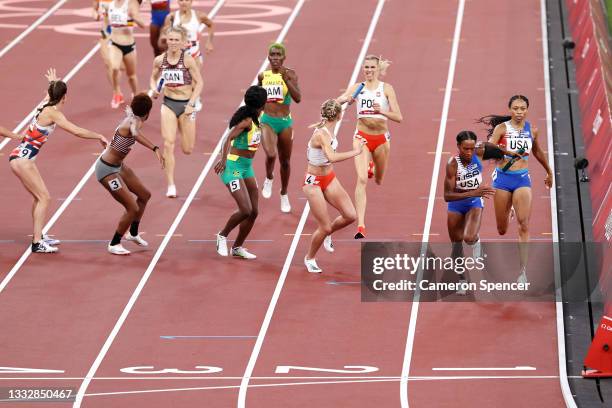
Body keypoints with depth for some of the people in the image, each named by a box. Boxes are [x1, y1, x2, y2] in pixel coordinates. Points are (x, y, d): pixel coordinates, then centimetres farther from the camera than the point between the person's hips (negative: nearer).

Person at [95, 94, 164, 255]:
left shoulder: (130, 118, -2)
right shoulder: (133, 122, -29)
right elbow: (136, 134, -53)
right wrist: (155, 149, -65)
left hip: (117, 166, 10)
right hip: (107, 170, -10)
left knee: (144, 195, 20)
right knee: (133, 208, -9)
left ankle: (133, 233, 39)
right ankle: (114, 244, 10)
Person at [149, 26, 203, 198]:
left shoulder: (188, 59, -12)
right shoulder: (159, 60, -2)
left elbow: (199, 83, -8)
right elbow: (154, 77, 16)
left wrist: (191, 104, -16)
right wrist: (154, 89, -6)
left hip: (186, 104, -2)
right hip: (168, 104, 2)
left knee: (187, 150, 6)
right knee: (168, 144, -13)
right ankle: (171, 185, -8)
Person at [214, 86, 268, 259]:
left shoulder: (255, 120, 7)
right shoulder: (247, 121, -19)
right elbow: (229, 138, -30)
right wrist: (224, 160, -39)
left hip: (246, 167, 9)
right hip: (233, 167, -9)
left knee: (253, 212, 7)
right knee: (245, 210, -15)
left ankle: (237, 247, 21)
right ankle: (223, 235, 9)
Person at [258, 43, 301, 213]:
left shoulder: (290, 74, -7)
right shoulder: (263, 76, 2)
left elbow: (298, 98, -20)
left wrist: (286, 79, -28)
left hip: (285, 122, 0)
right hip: (267, 121, 0)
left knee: (285, 161, 13)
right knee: (270, 155, -25)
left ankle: (284, 194, 34)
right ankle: (269, 179, 7)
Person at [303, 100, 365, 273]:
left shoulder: (328, 130, -4)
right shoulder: (321, 134, -31)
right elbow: (331, 157, -48)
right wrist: (355, 152, -42)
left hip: (329, 178, 8)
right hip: (314, 183, -8)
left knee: (350, 215, 2)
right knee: (325, 227, -3)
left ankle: (327, 233, 31)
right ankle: (309, 258, 23)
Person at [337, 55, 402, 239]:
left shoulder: (386, 89, -4)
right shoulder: (356, 88, 0)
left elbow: (398, 117, -10)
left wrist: (382, 111, -28)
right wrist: (346, 99, -35)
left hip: (381, 137, 1)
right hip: (362, 136, -1)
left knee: (379, 180, 20)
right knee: (362, 179, -17)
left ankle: (371, 165, 59)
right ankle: (360, 225, -20)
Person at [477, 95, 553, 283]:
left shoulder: (532, 130, 5)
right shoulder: (502, 128, -4)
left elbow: (538, 152, 24)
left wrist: (549, 172, 36)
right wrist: (509, 153, -35)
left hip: (522, 179, 1)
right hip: (503, 177, -1)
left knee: (524, 226, -14)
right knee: (502, 229, 9)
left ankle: (523, 271, -15)